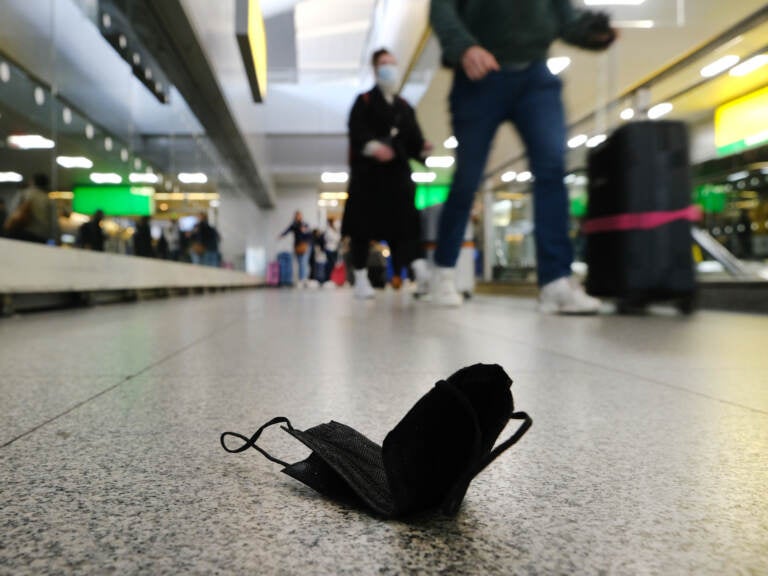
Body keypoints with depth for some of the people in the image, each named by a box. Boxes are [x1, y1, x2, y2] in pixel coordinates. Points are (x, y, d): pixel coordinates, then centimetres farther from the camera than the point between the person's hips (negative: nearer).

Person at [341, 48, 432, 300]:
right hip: (368, 171, -3)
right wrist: (372, 146, -28)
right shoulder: (364, 101, 9)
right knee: (362, 225, -2)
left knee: (405, 222, -9)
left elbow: (413, 138, 14)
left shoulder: (405, 107, 22)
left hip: (397, 171, 3)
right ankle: (361, 277, 7)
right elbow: (357, 130, -9)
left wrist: (422, 148, -8)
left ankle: (421, 272, -19)